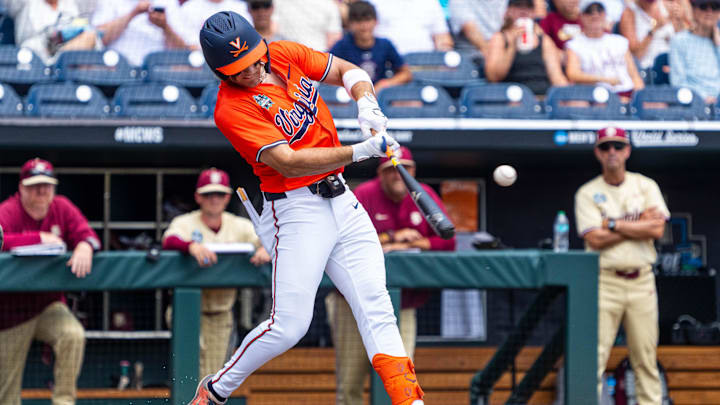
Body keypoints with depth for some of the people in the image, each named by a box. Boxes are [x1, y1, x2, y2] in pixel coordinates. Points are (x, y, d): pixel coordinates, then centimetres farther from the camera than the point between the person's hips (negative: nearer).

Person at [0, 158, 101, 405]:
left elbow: (87, 233, -8)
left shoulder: (61, 208, 1)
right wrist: (40, 238, -31)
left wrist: (85, 245, -32)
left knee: (73, 335, -27)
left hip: (50, 304, 3)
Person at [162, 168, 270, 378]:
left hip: (221, 315, 4)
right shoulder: (185, 223, -8)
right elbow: (169, 241, -28)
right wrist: (192, 246, -49)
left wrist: (266, 248, -33)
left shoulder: (240, 226, 3)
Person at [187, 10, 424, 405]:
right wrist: (361, 151, -29)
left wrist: (366, 104, -8)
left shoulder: (286, 55, 3)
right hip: (297, 210, -6)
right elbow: (289, 163, -23)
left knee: (375, 307, -3)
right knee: (289, 324, -10)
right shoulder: (232, 109, -17)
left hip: (341, 200, 7)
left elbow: (348, 71, 14)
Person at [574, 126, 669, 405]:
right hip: (605, 282, -2)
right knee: (594, 355, -10)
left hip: (642, 281, 2)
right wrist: (639, 224, -7)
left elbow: (657, 230, -5)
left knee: (646, 357, 4)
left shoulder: (646, 186, 9)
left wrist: (614, 224, -7)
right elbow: (595, 240, -10)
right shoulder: (587, 193, 3)